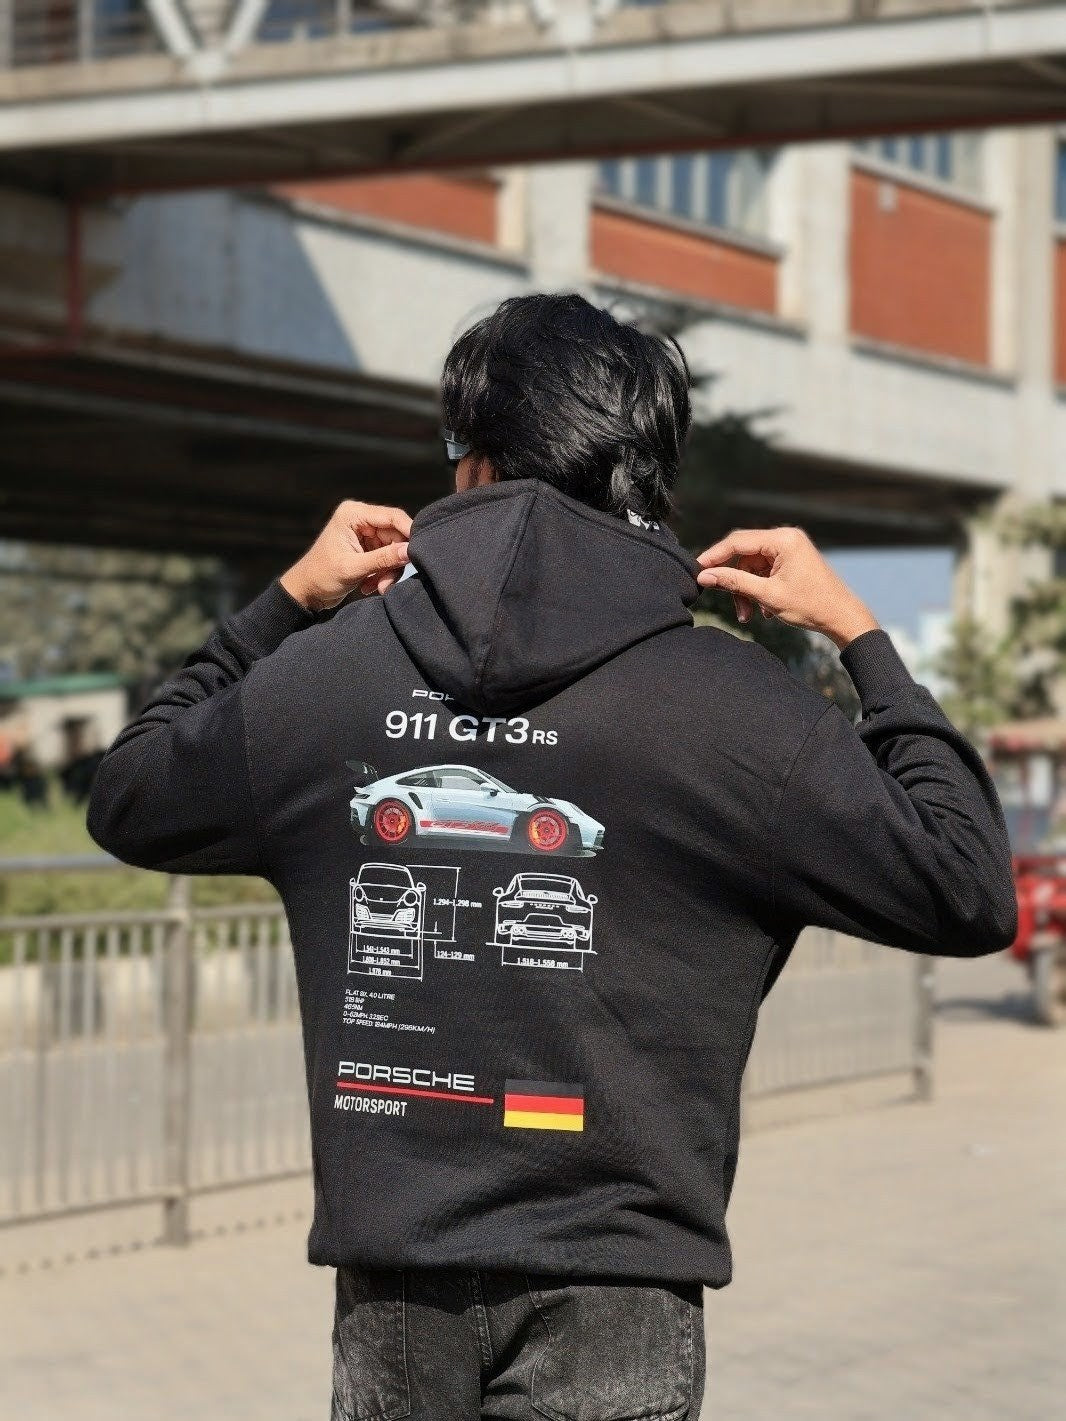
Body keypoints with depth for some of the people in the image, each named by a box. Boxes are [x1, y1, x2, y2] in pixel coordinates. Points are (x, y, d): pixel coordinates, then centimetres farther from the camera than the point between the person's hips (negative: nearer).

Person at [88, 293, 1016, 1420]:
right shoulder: (725, 703, -9)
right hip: (612, 1288, -2)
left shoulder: (322, 673, -1)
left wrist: (281, 607, 21)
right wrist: (862, 641, 4)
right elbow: (970, 893, -4)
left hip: (394, 1295, 3)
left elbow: (125, 800, 17)